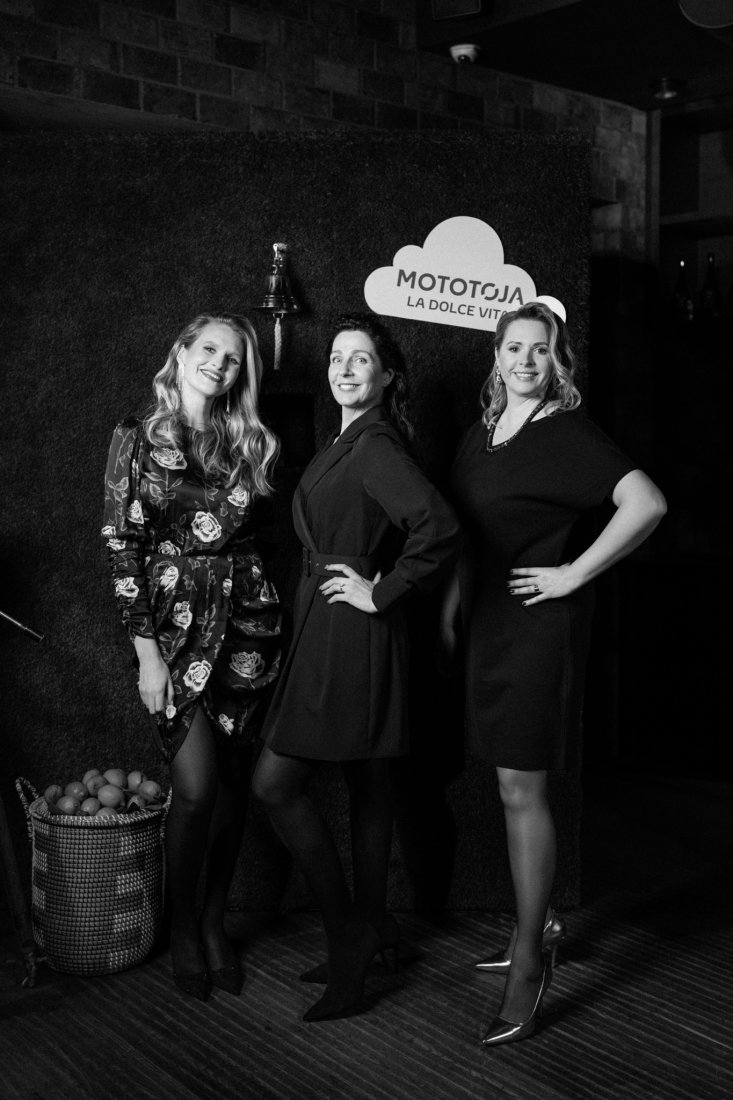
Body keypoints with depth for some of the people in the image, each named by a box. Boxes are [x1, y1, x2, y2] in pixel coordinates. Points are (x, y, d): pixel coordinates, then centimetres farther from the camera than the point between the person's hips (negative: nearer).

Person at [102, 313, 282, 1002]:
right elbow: (123, 547, -3)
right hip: (175, 626, -3)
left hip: (246, 622, 3)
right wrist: (146, 650, -8)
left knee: (232, 782, 6)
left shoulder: (253, 446, 10)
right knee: (196, 786, -7)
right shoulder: (137, 439, 2)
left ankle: (214, 922, 23)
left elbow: (263, 535, 12)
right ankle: (181, 931, 15)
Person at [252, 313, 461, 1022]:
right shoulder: (342, 445, 14)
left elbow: (439, 529, -28)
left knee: (276, 784, -6)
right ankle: (369, 934, 25)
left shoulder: (376, 446, -15)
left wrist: (381, 593, -19)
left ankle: (348, 931, 5)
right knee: (366, 787, 15)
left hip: (350, 636, -10)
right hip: (326, 635, 10)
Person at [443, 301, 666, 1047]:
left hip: (539, 623, -7)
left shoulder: (568, 436, -10)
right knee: (512, 785, 14)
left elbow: (646, 504, -21)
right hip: (488, 620, 7)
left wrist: (575, 574, -19)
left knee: (521, 789, -5)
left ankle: (529, 958, 6)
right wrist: (452, 604, 12)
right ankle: (539, 923, 30)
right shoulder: (479, 437, 12)